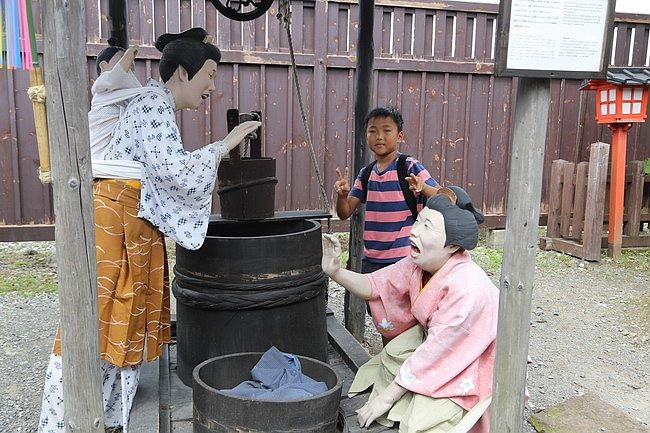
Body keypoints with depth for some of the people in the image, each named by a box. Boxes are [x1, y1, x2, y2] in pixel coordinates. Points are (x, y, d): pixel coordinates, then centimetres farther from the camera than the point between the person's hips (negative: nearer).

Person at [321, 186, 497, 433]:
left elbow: (433, 351, -30)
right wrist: (336, 273, -28)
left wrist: (386, 397, -23)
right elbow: (376, 286, -8)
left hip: (471, 368, -8)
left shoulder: (466, 288, -35)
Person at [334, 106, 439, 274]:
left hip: (403, 259, -5)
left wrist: (423, 187, -32)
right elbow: (344, 213, 6)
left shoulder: (410, 167, -9)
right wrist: (342, 194, -15)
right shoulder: (366, 174, 6)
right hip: (370, 260, 5)